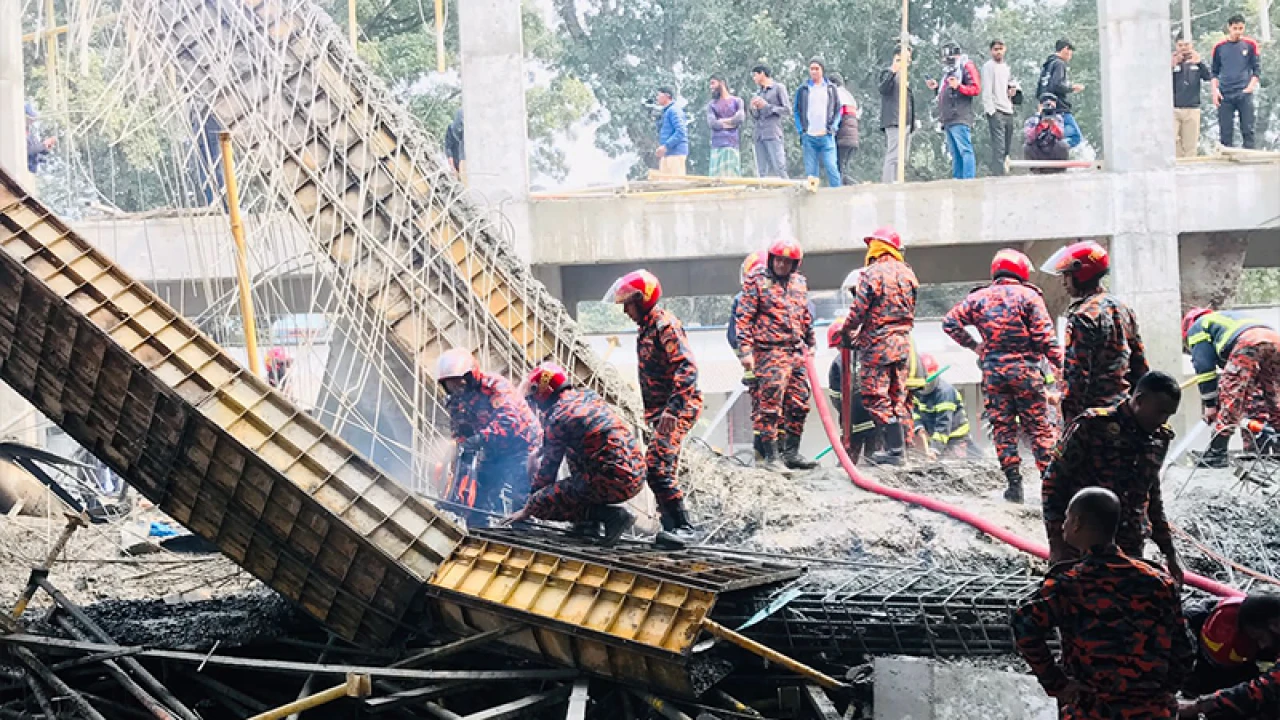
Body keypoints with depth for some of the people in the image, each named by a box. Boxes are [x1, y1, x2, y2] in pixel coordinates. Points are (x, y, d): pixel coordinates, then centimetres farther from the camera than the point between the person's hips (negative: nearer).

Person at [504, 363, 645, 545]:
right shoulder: (588, 396, 15)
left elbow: (548, 467, 1)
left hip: (612, 482, -8)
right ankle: (588, 523, 18)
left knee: (540, 503, -1)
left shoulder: (558, 417, -7)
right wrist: (539, 452, 39)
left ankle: (611, 515, -8)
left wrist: (528, 510, 11)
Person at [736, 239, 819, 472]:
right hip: (770, 351, -6)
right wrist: (745, 350, -10)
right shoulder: (757, 281, 0)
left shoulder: (799, 283, 17)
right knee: (770, 405, -8)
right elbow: (745, 318, -4)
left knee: (798, 405, 6)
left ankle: (791, 452, 14)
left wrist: (810, 345, 27)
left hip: (797, 352, 6)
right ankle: (771, 455, -5)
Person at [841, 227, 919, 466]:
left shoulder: (873, 274, -12)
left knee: (876, 398, -4)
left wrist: (848, 334, 5)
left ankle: (893, 449, -8)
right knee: (897, 397, 13)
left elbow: (858, 311, -11)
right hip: (903, 342, 7)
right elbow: (912, 310, 15)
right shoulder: (908, 274, 10)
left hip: (877, 343, -7)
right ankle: (900, 445, 15)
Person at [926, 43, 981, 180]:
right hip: (948, 120, 10)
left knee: (965, 150, -15)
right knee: (955, 154, 9)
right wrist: (937, 87, 18)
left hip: (960, 119, -10)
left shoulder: (967, 67, 0)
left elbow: (976, 89, -10)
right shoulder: (948, 70, 26)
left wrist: (958, 86, -21)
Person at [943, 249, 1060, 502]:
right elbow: (1044, 336, -9)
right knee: (1039, 426, 4)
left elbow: (950, 322, 3)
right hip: (1025, 368, -2)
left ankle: (1014, 483, 2)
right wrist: (1060, 363, -3)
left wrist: (973, 346, 12)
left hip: (993, 371, 2)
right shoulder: (1029, 296, -2)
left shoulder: (979, 298, 7)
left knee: (1003, 427, 6)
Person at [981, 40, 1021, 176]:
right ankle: (998, 175, -21)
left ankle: (1002, 173, 13)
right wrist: (990, 110, -18)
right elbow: (987, 90, -10)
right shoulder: (988, 66, -3)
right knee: (999, 147, -16)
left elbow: (1013, 81, 35)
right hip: (996, 112, -8)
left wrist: (1014, 88, 11)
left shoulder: (1006, 66, 19)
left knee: (1006, 147, 8)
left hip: (1008, 111, 8)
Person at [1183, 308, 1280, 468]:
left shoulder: (1196, 329, 23)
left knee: (1229, 396, -6)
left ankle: (1217, 452, -11)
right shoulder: (1226, 318, 44)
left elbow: (1204, 369, 11)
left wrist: (1210, 405, 13)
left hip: (1248, 344, -7)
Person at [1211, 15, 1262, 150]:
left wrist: (1250, 87, -8)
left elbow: (1257, 69, 5)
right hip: (1225, 96, 1)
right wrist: (1215, 90, -1)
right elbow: (1215, 72, 12)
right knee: (1225, 133, 0)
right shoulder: (1219, 47, 7)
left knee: (1248, 130, -4)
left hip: (1244, 94, -1)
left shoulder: (1250, 45, 4)